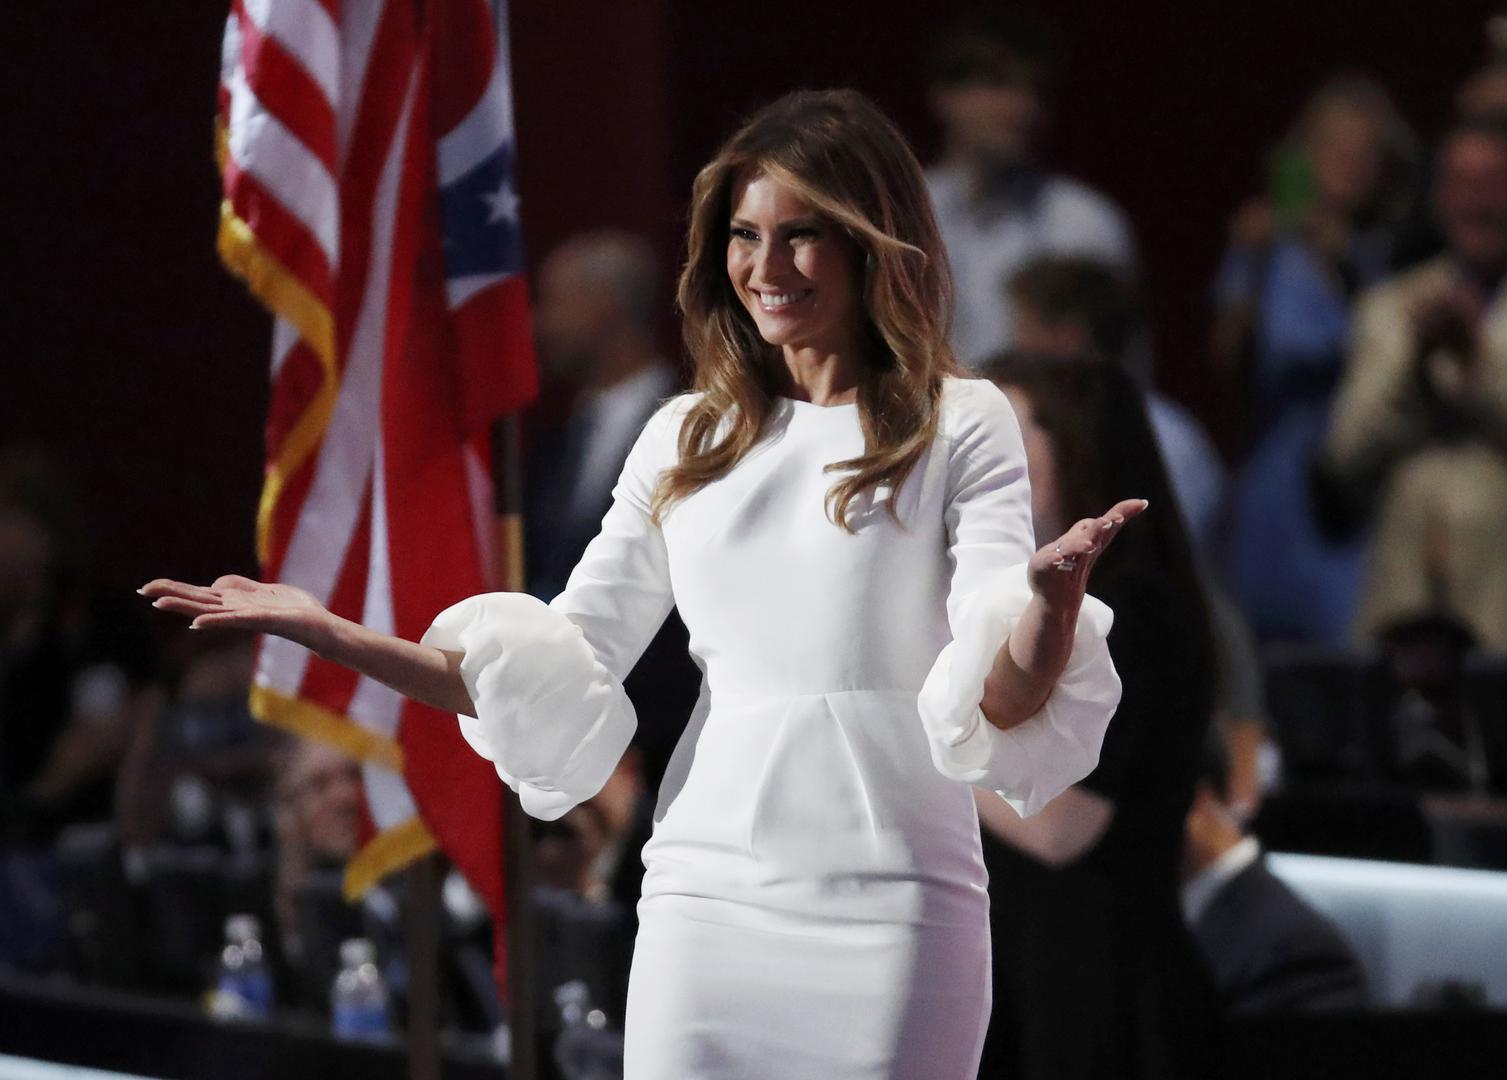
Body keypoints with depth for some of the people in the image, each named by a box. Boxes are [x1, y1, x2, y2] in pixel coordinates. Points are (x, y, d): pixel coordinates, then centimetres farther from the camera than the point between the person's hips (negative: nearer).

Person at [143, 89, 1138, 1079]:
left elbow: (1003, 704, -10)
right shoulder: (685, 442, 12)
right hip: (706, 898, 3)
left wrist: (1053, 592, -32)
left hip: (889, 914, -3)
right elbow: (557, 681, 11)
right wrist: (333, 635, 2)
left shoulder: (959, 428, 1)